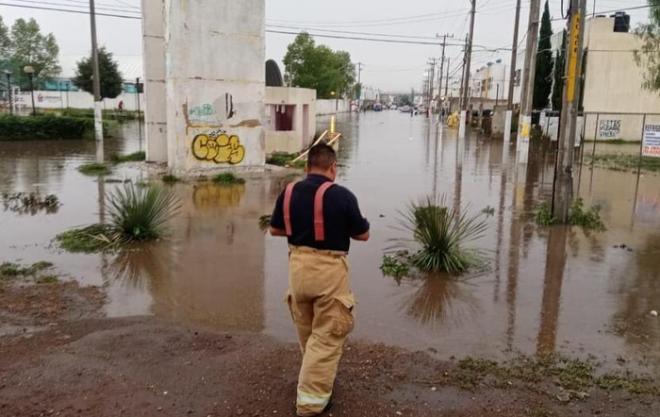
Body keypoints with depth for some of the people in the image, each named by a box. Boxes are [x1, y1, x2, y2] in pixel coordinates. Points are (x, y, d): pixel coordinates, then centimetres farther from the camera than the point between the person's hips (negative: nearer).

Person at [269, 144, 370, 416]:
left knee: (306, 331, 23)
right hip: (329, 269, -5)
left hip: (298, 265, 5)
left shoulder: (288, 192, 1)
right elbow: (363, 235, -1)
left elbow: (275, 229, 13)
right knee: (327, 334, 6)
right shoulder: (342, 195, -12)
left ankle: (318, 379, 44)